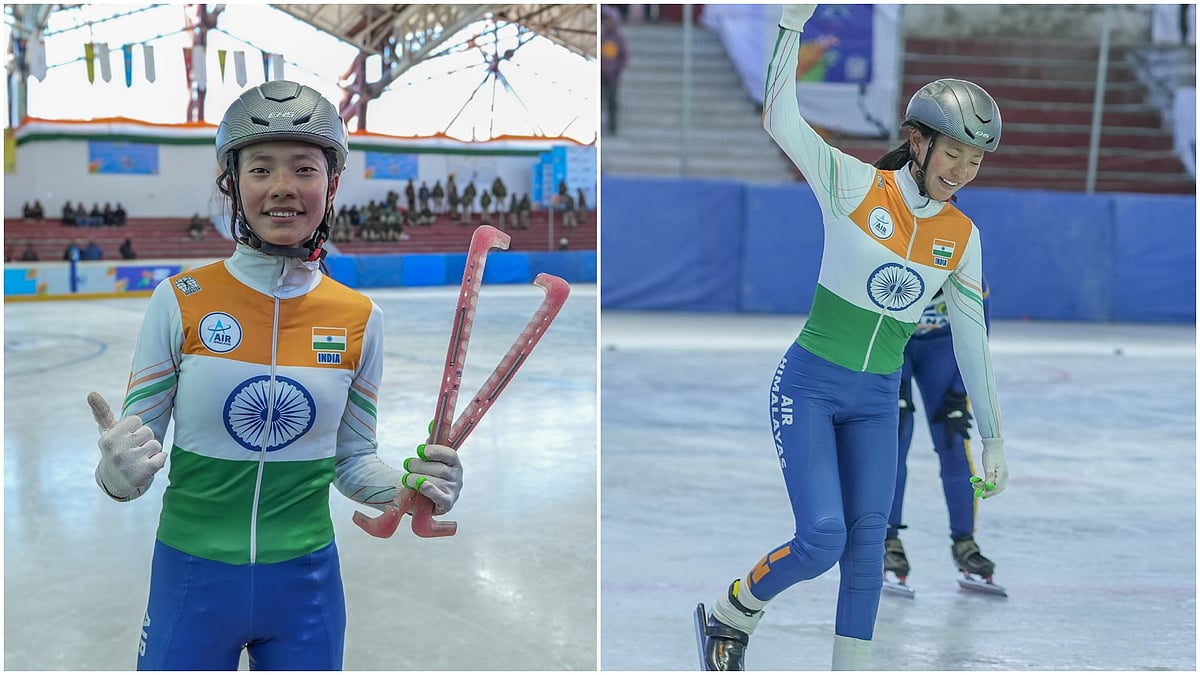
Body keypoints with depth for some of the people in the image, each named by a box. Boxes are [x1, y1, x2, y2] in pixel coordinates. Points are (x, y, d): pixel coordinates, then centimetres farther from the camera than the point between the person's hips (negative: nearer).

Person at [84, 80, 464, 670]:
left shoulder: (359, 318, -1)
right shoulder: (180, 301, -7)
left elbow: (353, 461, 8)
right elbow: (134, 447, -4)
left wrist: (410, 487, -12)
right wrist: (119, 471, -26)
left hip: (306, 582, 2)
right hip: (192, 577, -2)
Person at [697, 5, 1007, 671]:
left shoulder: (961, 236, 1)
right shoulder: (855, 187, -11)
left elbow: (972, 338, 9)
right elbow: (780, 118, -21)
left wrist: (993, 439, 13)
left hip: (877, 402, 5)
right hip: (809, 385, -4)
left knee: (866, 545, 0)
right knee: (822, 540, -13)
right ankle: (730, 615, 15)